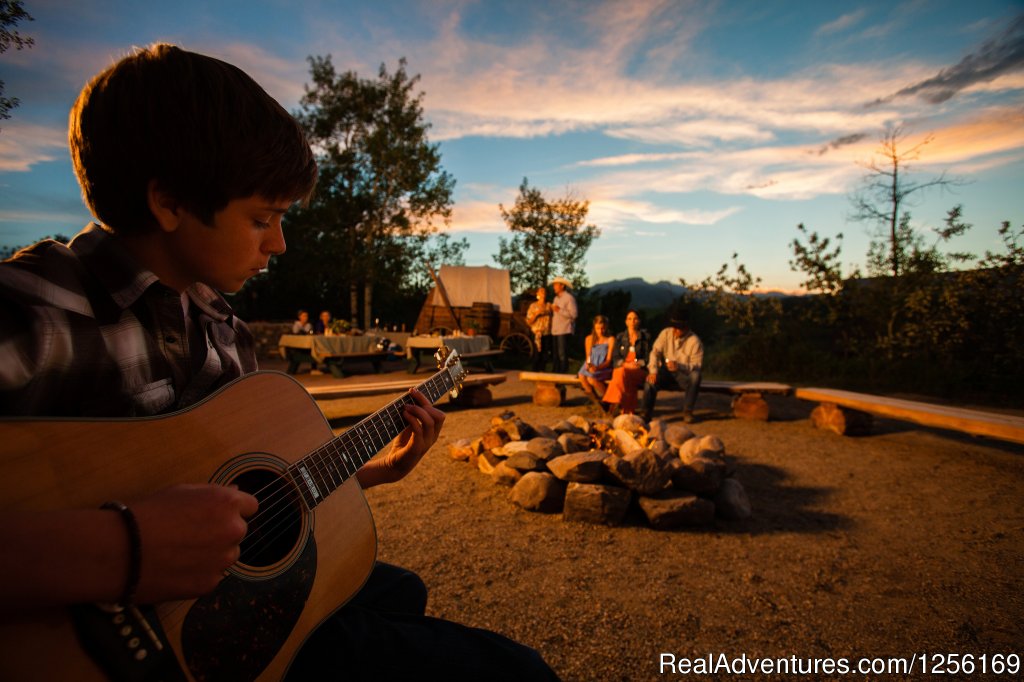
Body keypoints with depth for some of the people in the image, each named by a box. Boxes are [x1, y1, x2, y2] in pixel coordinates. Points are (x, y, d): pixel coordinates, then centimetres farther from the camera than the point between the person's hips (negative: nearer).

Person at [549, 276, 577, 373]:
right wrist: (551, 310, 6)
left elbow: (573, 314, -14)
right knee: (555, 354, 10)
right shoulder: (556, 298, 21)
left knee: (562, 354, -8)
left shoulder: (569, 298, -5)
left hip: (564, 331, -8)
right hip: (555, 330, 8)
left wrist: (559, 310, -16)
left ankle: (563, 374, -2)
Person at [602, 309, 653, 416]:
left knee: (623, 372, -36)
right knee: (621, 372, -37)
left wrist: (639, 364, -14)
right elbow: (615, 358, 8)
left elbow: (649, 358, 7)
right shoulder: (620, 337, 17)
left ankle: (615, 403, -34)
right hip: (620, 368, 1)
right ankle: (628, 409, -36)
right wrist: (626, 364, -12)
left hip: (640, 371, -1)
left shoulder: (645, 337, 13)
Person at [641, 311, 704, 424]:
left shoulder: (695, 341, -11)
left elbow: (697, 366, -16)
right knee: (651, 380, -29)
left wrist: (678, 366, -33)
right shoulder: (666, 333, -3)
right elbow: (655, 352, -9)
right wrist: (653, 371, -25)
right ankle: (647, 413, -17)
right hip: (666, 373, 1)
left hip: (684, 377, -1)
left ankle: (687, 411, -18)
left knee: (695, 376, -33)